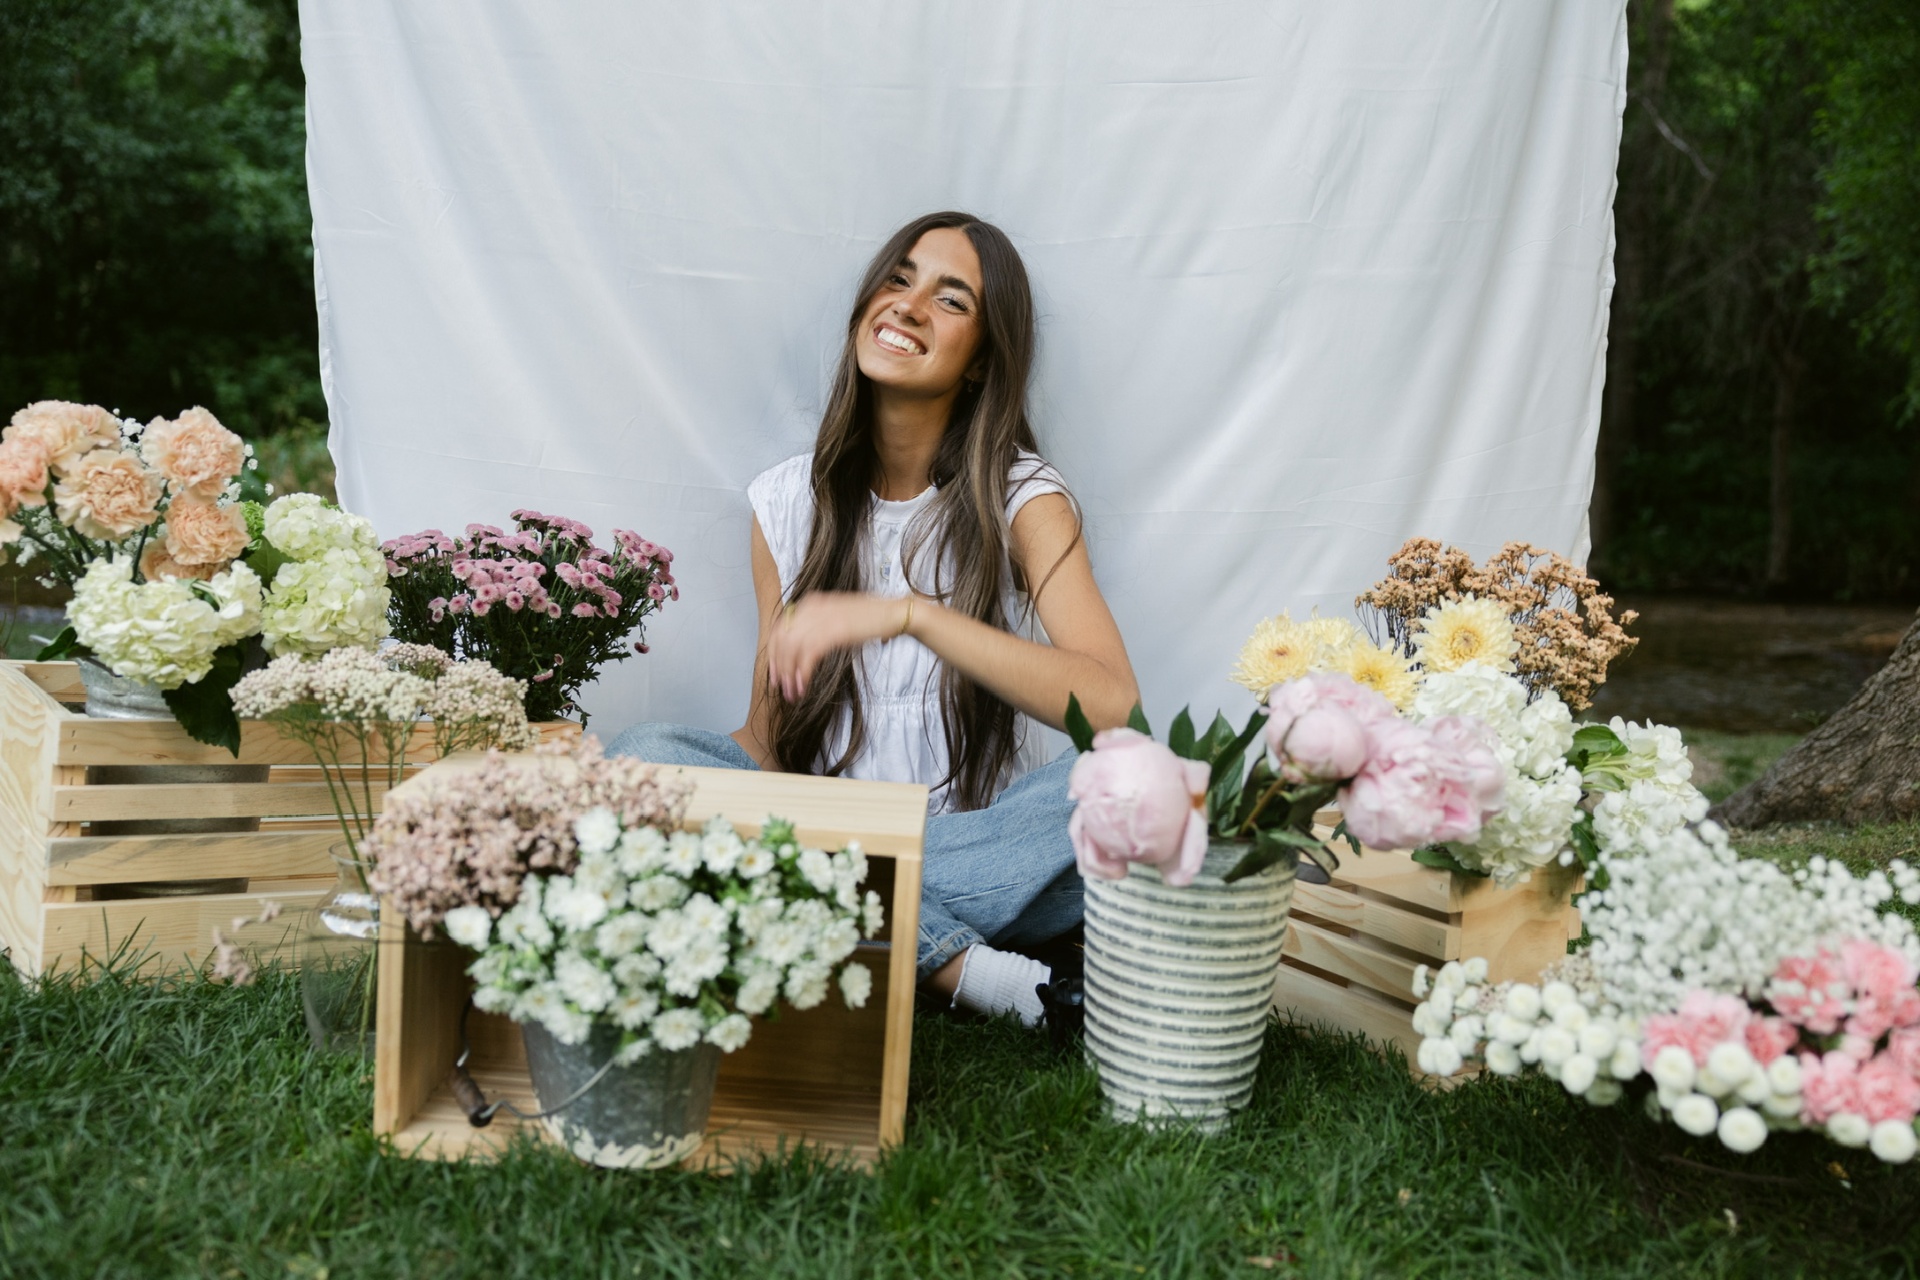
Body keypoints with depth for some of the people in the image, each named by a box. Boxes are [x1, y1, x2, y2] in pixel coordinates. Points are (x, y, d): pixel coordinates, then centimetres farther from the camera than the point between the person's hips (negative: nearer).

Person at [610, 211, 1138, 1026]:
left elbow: (1113, 706, -22)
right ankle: (945, 962, -27)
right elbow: (769, 733, 8)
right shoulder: (788, 502, 5)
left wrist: (908, 614, -30)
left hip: (974, 834, -3)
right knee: (643, 754, -22)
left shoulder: (1022, 499, -5)